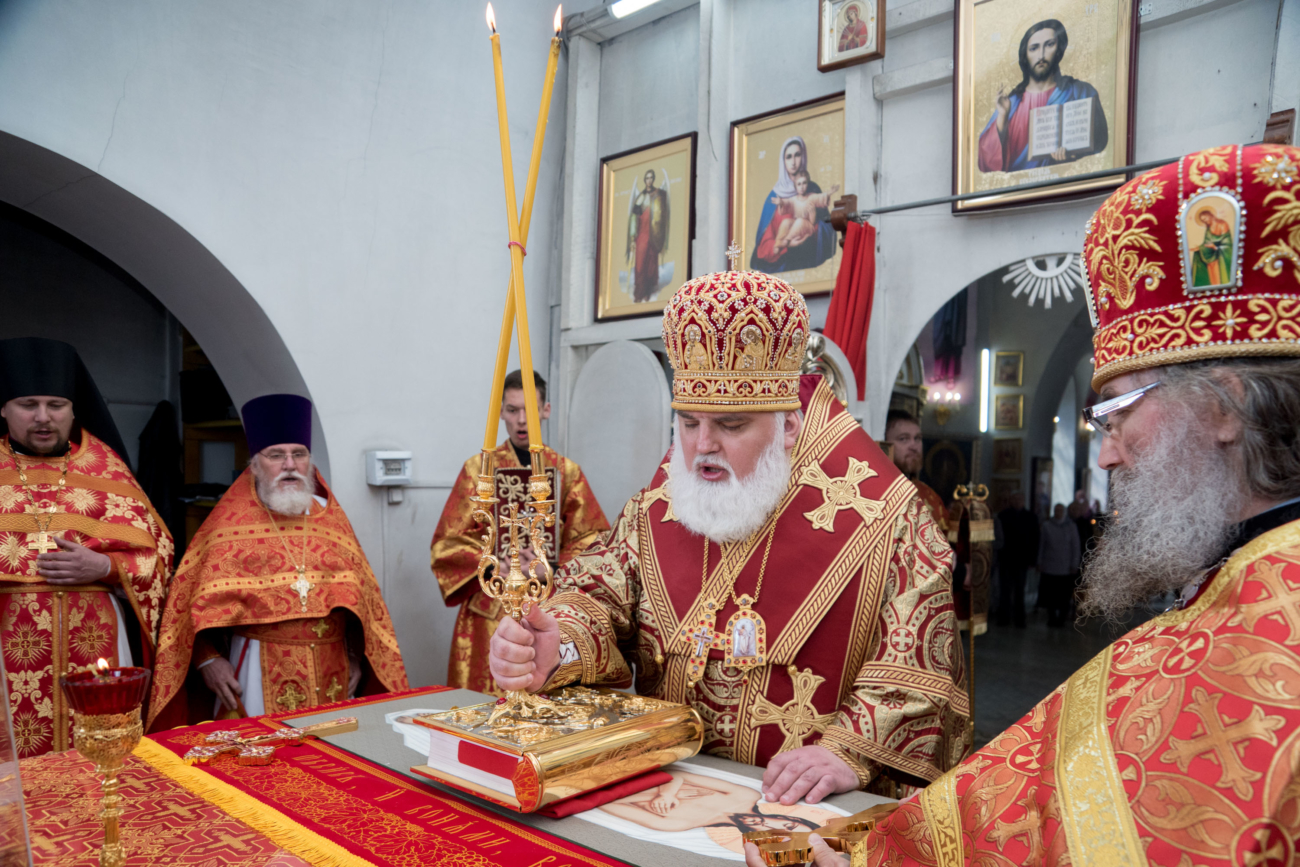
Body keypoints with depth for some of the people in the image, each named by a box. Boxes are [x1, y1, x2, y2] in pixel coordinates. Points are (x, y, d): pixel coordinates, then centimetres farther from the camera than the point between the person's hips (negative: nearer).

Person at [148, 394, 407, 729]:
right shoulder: (230, 521, 0)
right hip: (260, 675, -3)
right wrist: (207, 659, -11)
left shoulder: (331, 517, 8)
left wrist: (357, 658, 5)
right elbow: (192, 600, -2)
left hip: (330, 672, 3)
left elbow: (362, 595, 10)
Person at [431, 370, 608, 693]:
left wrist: (553, 567, -11)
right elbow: (448, 542, 1)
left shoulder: (567, 471, 6)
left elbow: (591, 540, 4)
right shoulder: (479, 468, 3)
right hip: (492, 611, -1)